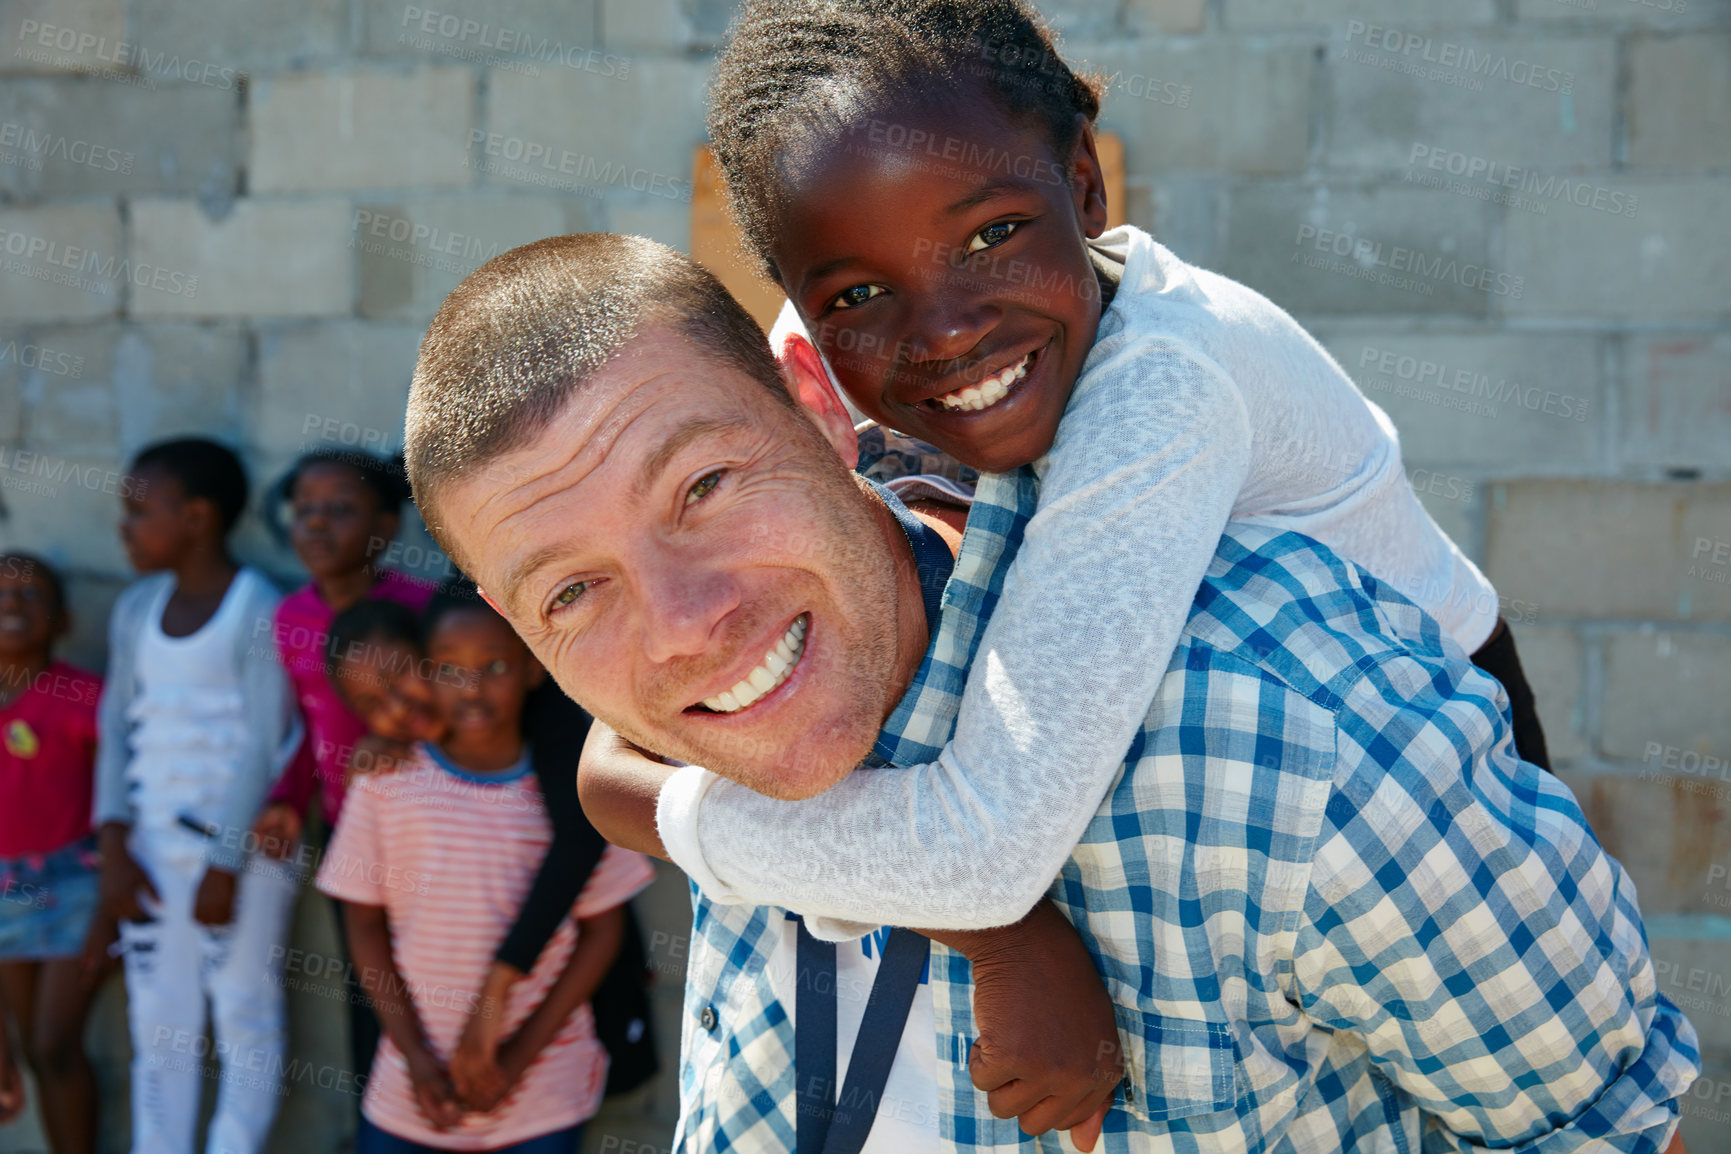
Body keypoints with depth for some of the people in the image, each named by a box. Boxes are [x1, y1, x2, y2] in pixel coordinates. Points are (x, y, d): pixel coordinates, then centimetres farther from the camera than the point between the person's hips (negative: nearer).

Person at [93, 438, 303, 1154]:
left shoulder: (260, 611, -11)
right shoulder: (137, 610, 9)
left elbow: (265, 746, -13)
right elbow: (116, 727, 9)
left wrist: (227, 866, -13)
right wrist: (114, 846, 0)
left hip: (240, 850, -6)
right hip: (150, 851, 6)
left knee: (244, 1015, 2)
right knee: (157, 1018, 11)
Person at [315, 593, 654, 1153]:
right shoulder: (388, 781, -3)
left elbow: (601, 930, -1)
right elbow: (365, 923, 1)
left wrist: (519, 1054, -7)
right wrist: (417, 1055, -5)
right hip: (411, 1086, 1)